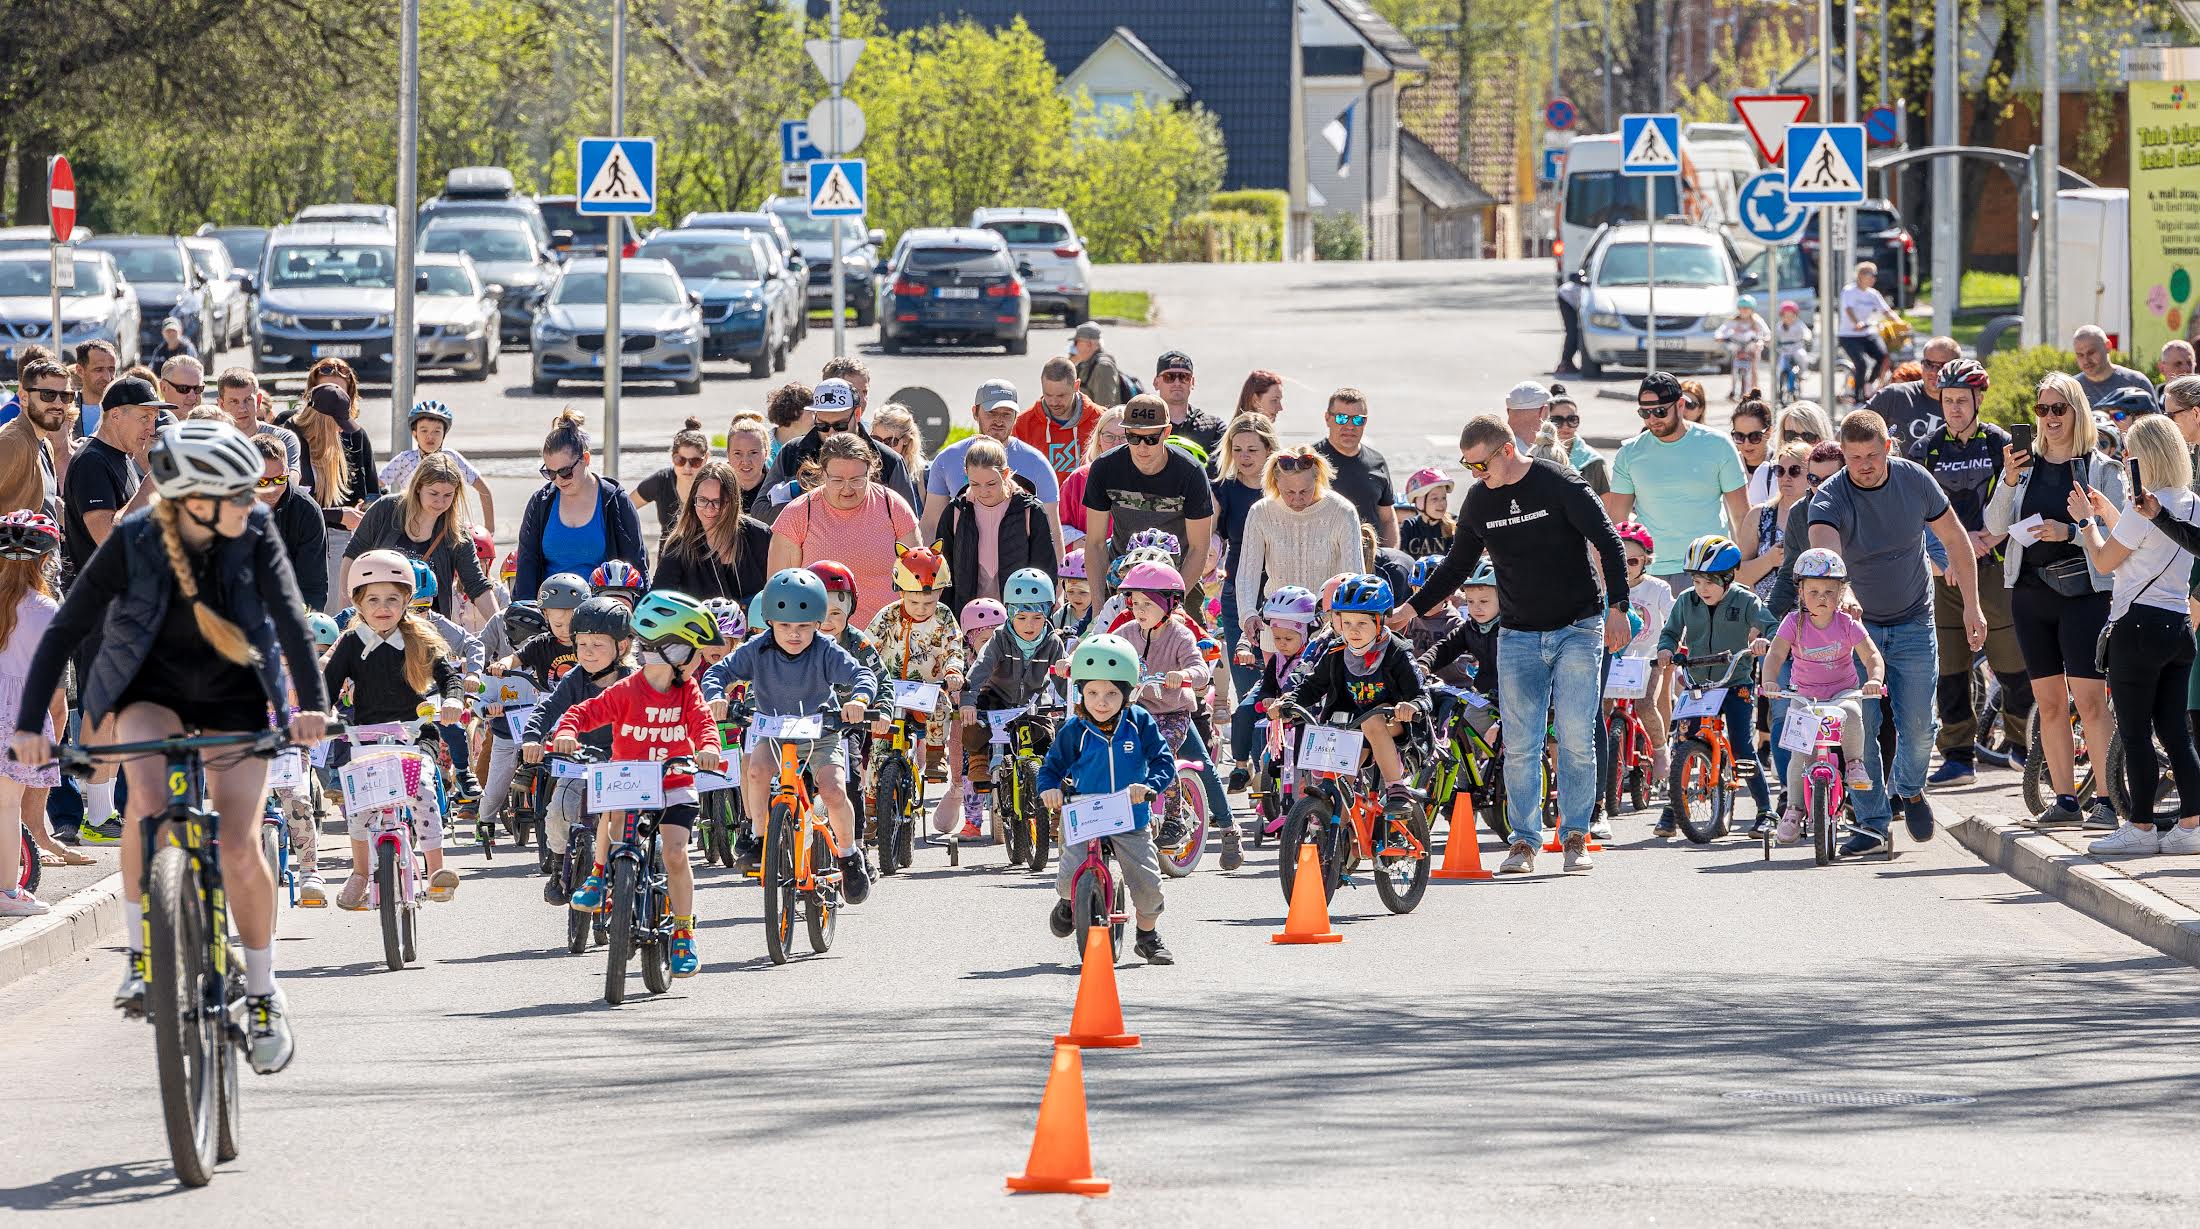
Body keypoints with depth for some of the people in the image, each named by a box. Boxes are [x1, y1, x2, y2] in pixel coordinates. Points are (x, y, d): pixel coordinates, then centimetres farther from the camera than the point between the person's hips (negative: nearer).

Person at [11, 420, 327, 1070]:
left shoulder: (255, 536, -17)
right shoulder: (132, 543, -21)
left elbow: (290, 619, -24)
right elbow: (65, 630, -18)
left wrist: (313, 705, -40)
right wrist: (30, 725, -26)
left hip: (234, 698, 1)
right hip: (151, 692, -1)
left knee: (240, 848, -12)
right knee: (150, 801, -31)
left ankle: (263, 994, 8)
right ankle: (140, 954, -14)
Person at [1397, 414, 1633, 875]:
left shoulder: (1560, 485, -10)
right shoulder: (1479, 500, 5)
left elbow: (1608, 543, -8)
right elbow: (1457, 565, 17)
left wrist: (1617, 608, -15)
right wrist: (1413, 608, 9)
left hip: (1577, 629, -4)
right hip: (1518, 636, 4)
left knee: (1576, 737, -8)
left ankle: (1575, 836, 3)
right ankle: (1525, 840, 3)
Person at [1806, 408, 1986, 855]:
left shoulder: (1915, 481, -10)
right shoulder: (1829, 498, -20)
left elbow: (1955, 539, 4)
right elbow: (1824, 553, -39)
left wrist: (1972, 605, 3)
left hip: (1913, 622, 2)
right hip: (1856, 621, -2)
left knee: (1918, 725, -2)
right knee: (1859, 727, -10)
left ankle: (1910, 789, 28)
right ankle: (1872, 823, 0)